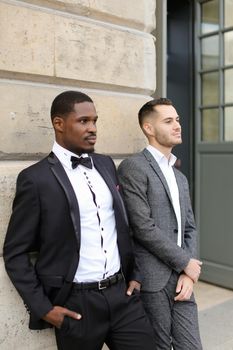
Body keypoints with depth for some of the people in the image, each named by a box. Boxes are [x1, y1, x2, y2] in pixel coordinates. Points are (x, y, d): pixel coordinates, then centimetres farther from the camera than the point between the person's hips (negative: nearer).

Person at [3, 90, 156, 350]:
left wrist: (134, 275, 12)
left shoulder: (106, 164, 7)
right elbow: (15, 252, -6)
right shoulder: (36, 178, -10)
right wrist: (43, 308, -9)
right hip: (77, 304, -4)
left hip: (122, 294, 4)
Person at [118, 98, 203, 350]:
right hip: (152, 280, -6)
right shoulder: (133, 167, -10)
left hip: (181, 277, 7)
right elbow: (143, 227, -17)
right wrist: (186, 263, -9)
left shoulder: (180, 178, 16)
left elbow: (190, 228, 14)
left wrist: (189, 274, 0)